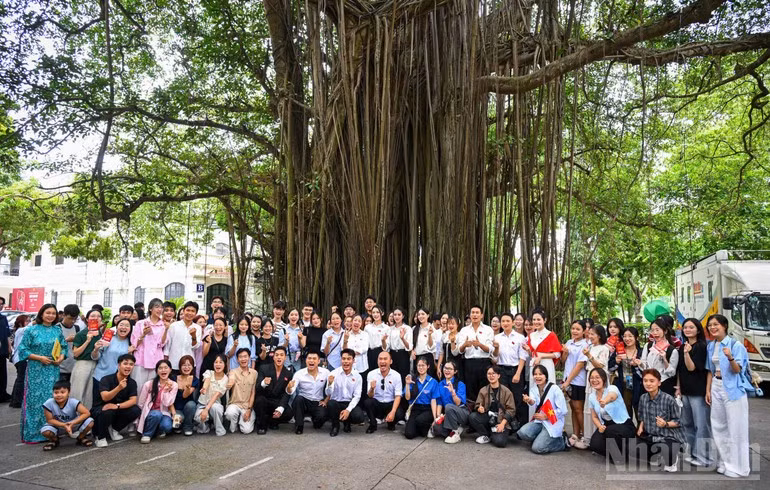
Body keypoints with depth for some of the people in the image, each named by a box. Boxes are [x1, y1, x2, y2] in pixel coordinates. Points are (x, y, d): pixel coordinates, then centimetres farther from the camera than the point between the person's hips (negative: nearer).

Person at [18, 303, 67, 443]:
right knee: (35, 399, -3)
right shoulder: (31, 330, -1)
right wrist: (39, 358, -13)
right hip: (36, 370, -3)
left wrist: (61, 357, -5)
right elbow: (23, 349, -3)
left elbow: (64, 347, 14)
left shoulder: (57, 331, 9)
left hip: (53, 370, 3)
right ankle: (32, 432, 6)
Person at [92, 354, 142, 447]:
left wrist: (117, 406, -34)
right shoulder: (106, 379, -17)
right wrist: (119, 388, -50)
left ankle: (114, 428, 5)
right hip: (101, 409, -4)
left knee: (136, 410, -21)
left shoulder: (132, 382, -5)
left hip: (118, 411, 4)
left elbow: (133, 400, -17)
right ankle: (100, 437, -9)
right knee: (107, 412, -37)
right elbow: (105, 397, -33)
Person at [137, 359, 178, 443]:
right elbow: (140, 404, 1)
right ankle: (147, 434, -11)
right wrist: (137, 421, 1)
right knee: (156, 414, -36)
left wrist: (166, 389, -19)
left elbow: (167, 403, -13)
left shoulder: (173, 385, -4)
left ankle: (159, 431, 5)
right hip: (149, 413, -1)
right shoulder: (148, 384, -8)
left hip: (164, 413, 1)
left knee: (167, 426, -31)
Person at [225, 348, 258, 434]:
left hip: (248, 406, 1)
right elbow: (228, 386, -23)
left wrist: (249, 409, -5)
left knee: (247, 430, -18)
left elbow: (253, 393, 5)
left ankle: (242, 420, 18)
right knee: (230, 413, -35)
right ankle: (233, 425, 1)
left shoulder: (254, 373, 4)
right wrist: (229, 384, -49)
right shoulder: (233, 372, -1)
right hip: (235, 404, -1)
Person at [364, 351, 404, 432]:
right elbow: (370, 396, -8)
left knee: (399, 414, -30)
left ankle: (391, 423, 10)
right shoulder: (371, 374, -6)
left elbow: (398, 396, -9)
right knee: (367, 402, -30)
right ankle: (373, 425, -1)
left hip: (391, 404, 0)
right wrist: (372, 389, -33)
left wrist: (393, 412, -24)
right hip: (376, 404, 0)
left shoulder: (396, 375, -7)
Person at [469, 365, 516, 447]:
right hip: (488, 418, 4)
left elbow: (511, 409, -6)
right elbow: (478, 405, 7)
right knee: (472, 417, -24)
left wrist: (502, 423, -16)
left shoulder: (506, 391, -4)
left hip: (501, 420, -3)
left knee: (499, 442, -28)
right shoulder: (483, 390, 5)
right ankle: (485, 435, -1)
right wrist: (479, 408, -20)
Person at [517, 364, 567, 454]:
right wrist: (530, 401, -39)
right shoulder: (534, 390, 7)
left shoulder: (554, 389, -10)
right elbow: (534, 403, -15)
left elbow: (563, 411, -11)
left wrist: (545, 416, -11)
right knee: (522, 432, -22)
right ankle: (542, 439, 5)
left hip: (553, 424, -5)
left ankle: (562, 442, 6)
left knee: (537, 448, -18)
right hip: (539, 421, 5)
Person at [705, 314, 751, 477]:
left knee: (735, 427, 0)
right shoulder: (711, 346, 8)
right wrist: (708, 390, 10)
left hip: (733, 389, -6)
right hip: (716, 387, 6)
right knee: (718, 426, 11)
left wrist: (730, 358, -36)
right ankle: (724, 462, 24)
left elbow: (737, 370, -17)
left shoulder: (735, 345, -10)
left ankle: (737, 466, 11)